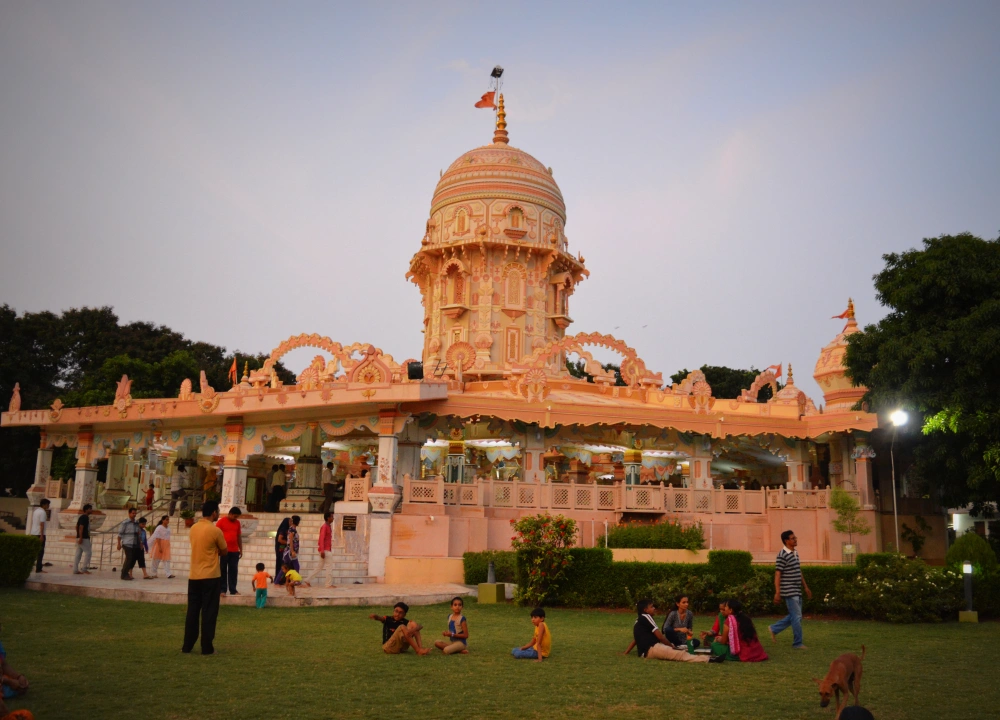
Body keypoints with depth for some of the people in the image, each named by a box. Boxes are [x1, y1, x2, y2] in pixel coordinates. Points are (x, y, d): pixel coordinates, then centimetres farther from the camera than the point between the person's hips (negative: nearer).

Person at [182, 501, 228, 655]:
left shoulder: (193, 528, 6)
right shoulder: (215, 531, -14)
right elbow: (224, 551, -2)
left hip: (194, 576, 6)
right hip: (210, 576, -6)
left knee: (192, 611, 12)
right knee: (208, 612, 1)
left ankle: (187, 645, 15)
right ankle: (207, 647, 4)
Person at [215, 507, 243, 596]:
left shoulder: (237, 523, 11)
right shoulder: (221, 522, -4)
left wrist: (241, 550, 14)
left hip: (234, 551, 4)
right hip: (224, 551, -4)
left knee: (233, 570, 4)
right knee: (223, 570, 1)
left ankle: (233, 590, 8)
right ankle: (222, 589, 4)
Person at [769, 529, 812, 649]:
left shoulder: (796, 553, 12)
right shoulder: (782, 555, -15)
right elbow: (777, 574, -16)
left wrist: (806, 587, 20)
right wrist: (777, 593, -20)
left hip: (797, 591, 9)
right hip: (789, 591, -9)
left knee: (794, 616, 14)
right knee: (797, 617, -3)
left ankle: (774, 629, 26)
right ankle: (797, 643, 8)